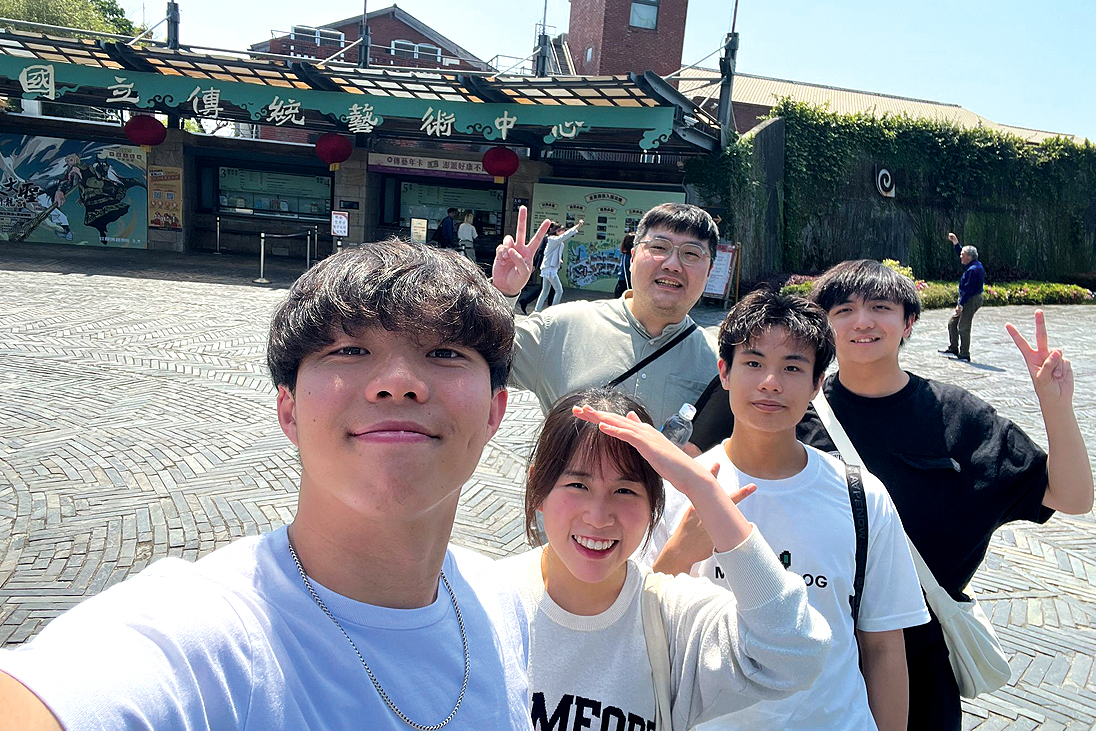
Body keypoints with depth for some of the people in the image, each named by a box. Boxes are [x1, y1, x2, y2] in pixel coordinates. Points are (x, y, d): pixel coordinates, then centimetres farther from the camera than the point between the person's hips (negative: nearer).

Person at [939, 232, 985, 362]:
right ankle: (953, 348, 22)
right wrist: (955, 242, 24)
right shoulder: (975, 265, 11)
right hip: (969, 299, 11)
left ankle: (964, 355, -3)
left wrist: (960, 305, -22)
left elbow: (968, 290, -23)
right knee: (952, 323, 15)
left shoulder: (973, 270, -21)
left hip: (971, 300, -11)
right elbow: (960, 257, 28)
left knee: (963, 328, -8)